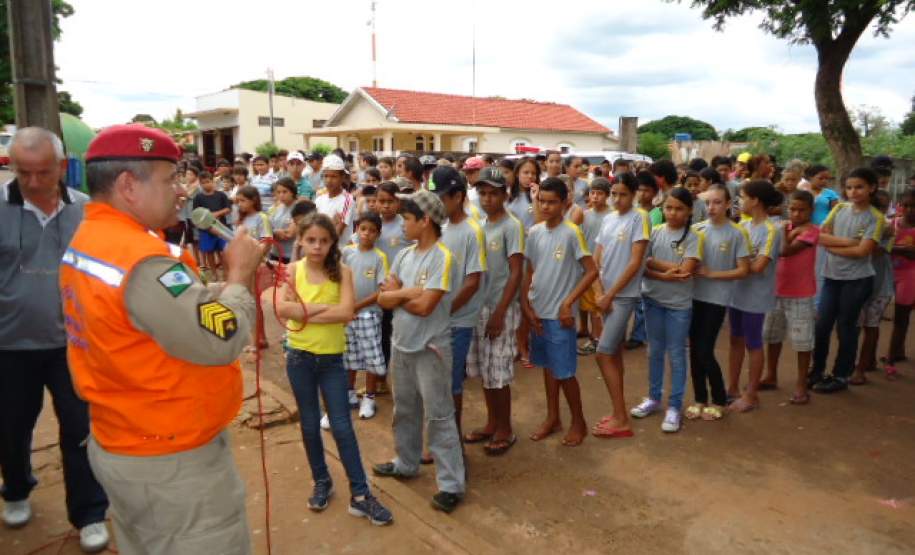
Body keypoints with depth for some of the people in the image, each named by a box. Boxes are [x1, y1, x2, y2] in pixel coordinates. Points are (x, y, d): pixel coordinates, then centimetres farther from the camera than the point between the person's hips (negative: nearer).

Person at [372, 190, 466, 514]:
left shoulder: (442, 257, -17)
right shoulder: (404, 255, 5)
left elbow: (424, 306, -23)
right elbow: (383, 299, 0)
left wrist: (397, 294, -7)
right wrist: (409, 292, -16)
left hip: (430, 348, -7)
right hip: (400, 344, 7)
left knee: (438, 415, -1)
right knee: (405, 410, 21)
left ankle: (451, 484, 9)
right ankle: (406, 463, 39)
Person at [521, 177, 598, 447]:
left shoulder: (572, 232, -13)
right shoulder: (534, 232, 3)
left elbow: (592, 271, -13)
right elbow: (529, 272, 9)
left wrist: (568, 303, -16)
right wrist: (526, 305, 0)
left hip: (559, 314, -5)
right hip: (537, 312, 6)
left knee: (564, 371, 2)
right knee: (548, 367, 16)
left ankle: (578, 422, 21)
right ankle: (552, 418, 31)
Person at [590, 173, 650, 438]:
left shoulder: (639, 218, -10)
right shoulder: (608, 219, 10)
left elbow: (635, 262, -16)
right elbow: (596, 259, 9)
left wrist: (610, 294, -14)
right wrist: (599, 293, -3)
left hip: (625, 296, -7)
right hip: (607, 295, 7)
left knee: (603, 354, -9)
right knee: (614, 353, 12)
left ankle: (621, 420, 0)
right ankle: (618, 413, 23)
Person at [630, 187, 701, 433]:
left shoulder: (693, 238, -7)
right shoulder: (655, 232, 0)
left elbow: (685, 271, -18)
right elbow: (640, 267, -6)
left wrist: (653, 263, -12)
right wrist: (666, 276, -21)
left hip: (678, 304, -3)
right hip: (653, 300, 3)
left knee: (676, 355, 6)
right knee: (654, 351, 15)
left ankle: (674, 406, 16)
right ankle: (653, 398, 29)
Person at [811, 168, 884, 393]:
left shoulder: (876, 218, -6)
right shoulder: (839, 209, 5)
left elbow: (862, 251, -15)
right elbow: (820, 236, -4)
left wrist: (831, 246, -9)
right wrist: (848, 241, -15)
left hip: (857, 280, -4)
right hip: (831, 276, 4)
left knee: (845, 327, 6)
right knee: (821, 325, 7)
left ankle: (840, 376, 20)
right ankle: (817, 371, 23)